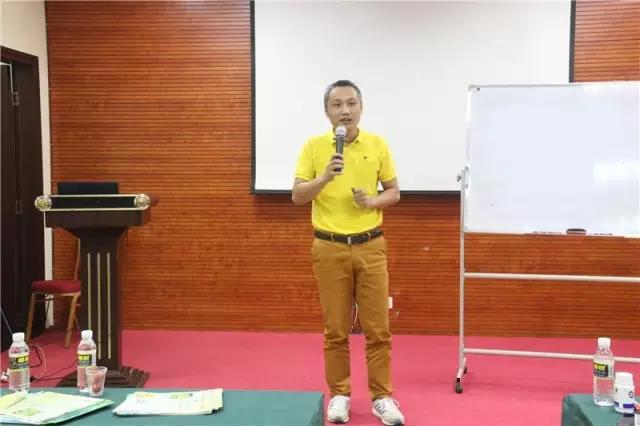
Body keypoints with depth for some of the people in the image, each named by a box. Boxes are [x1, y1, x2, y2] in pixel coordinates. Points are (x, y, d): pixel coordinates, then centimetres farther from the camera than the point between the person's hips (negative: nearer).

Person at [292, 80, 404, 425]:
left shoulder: (378, 145, 2)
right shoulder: (314, 146, -2)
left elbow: (394, 192, 7)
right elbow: (297, 196, -6)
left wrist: (373, 201, -13)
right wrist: (325, 177, -22)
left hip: (370, 247, 1)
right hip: (329, 249, -1)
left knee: (377, 327, 3)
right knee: (336, 329, 6)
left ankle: (381, 397, 15)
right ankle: (339, 394, 20)